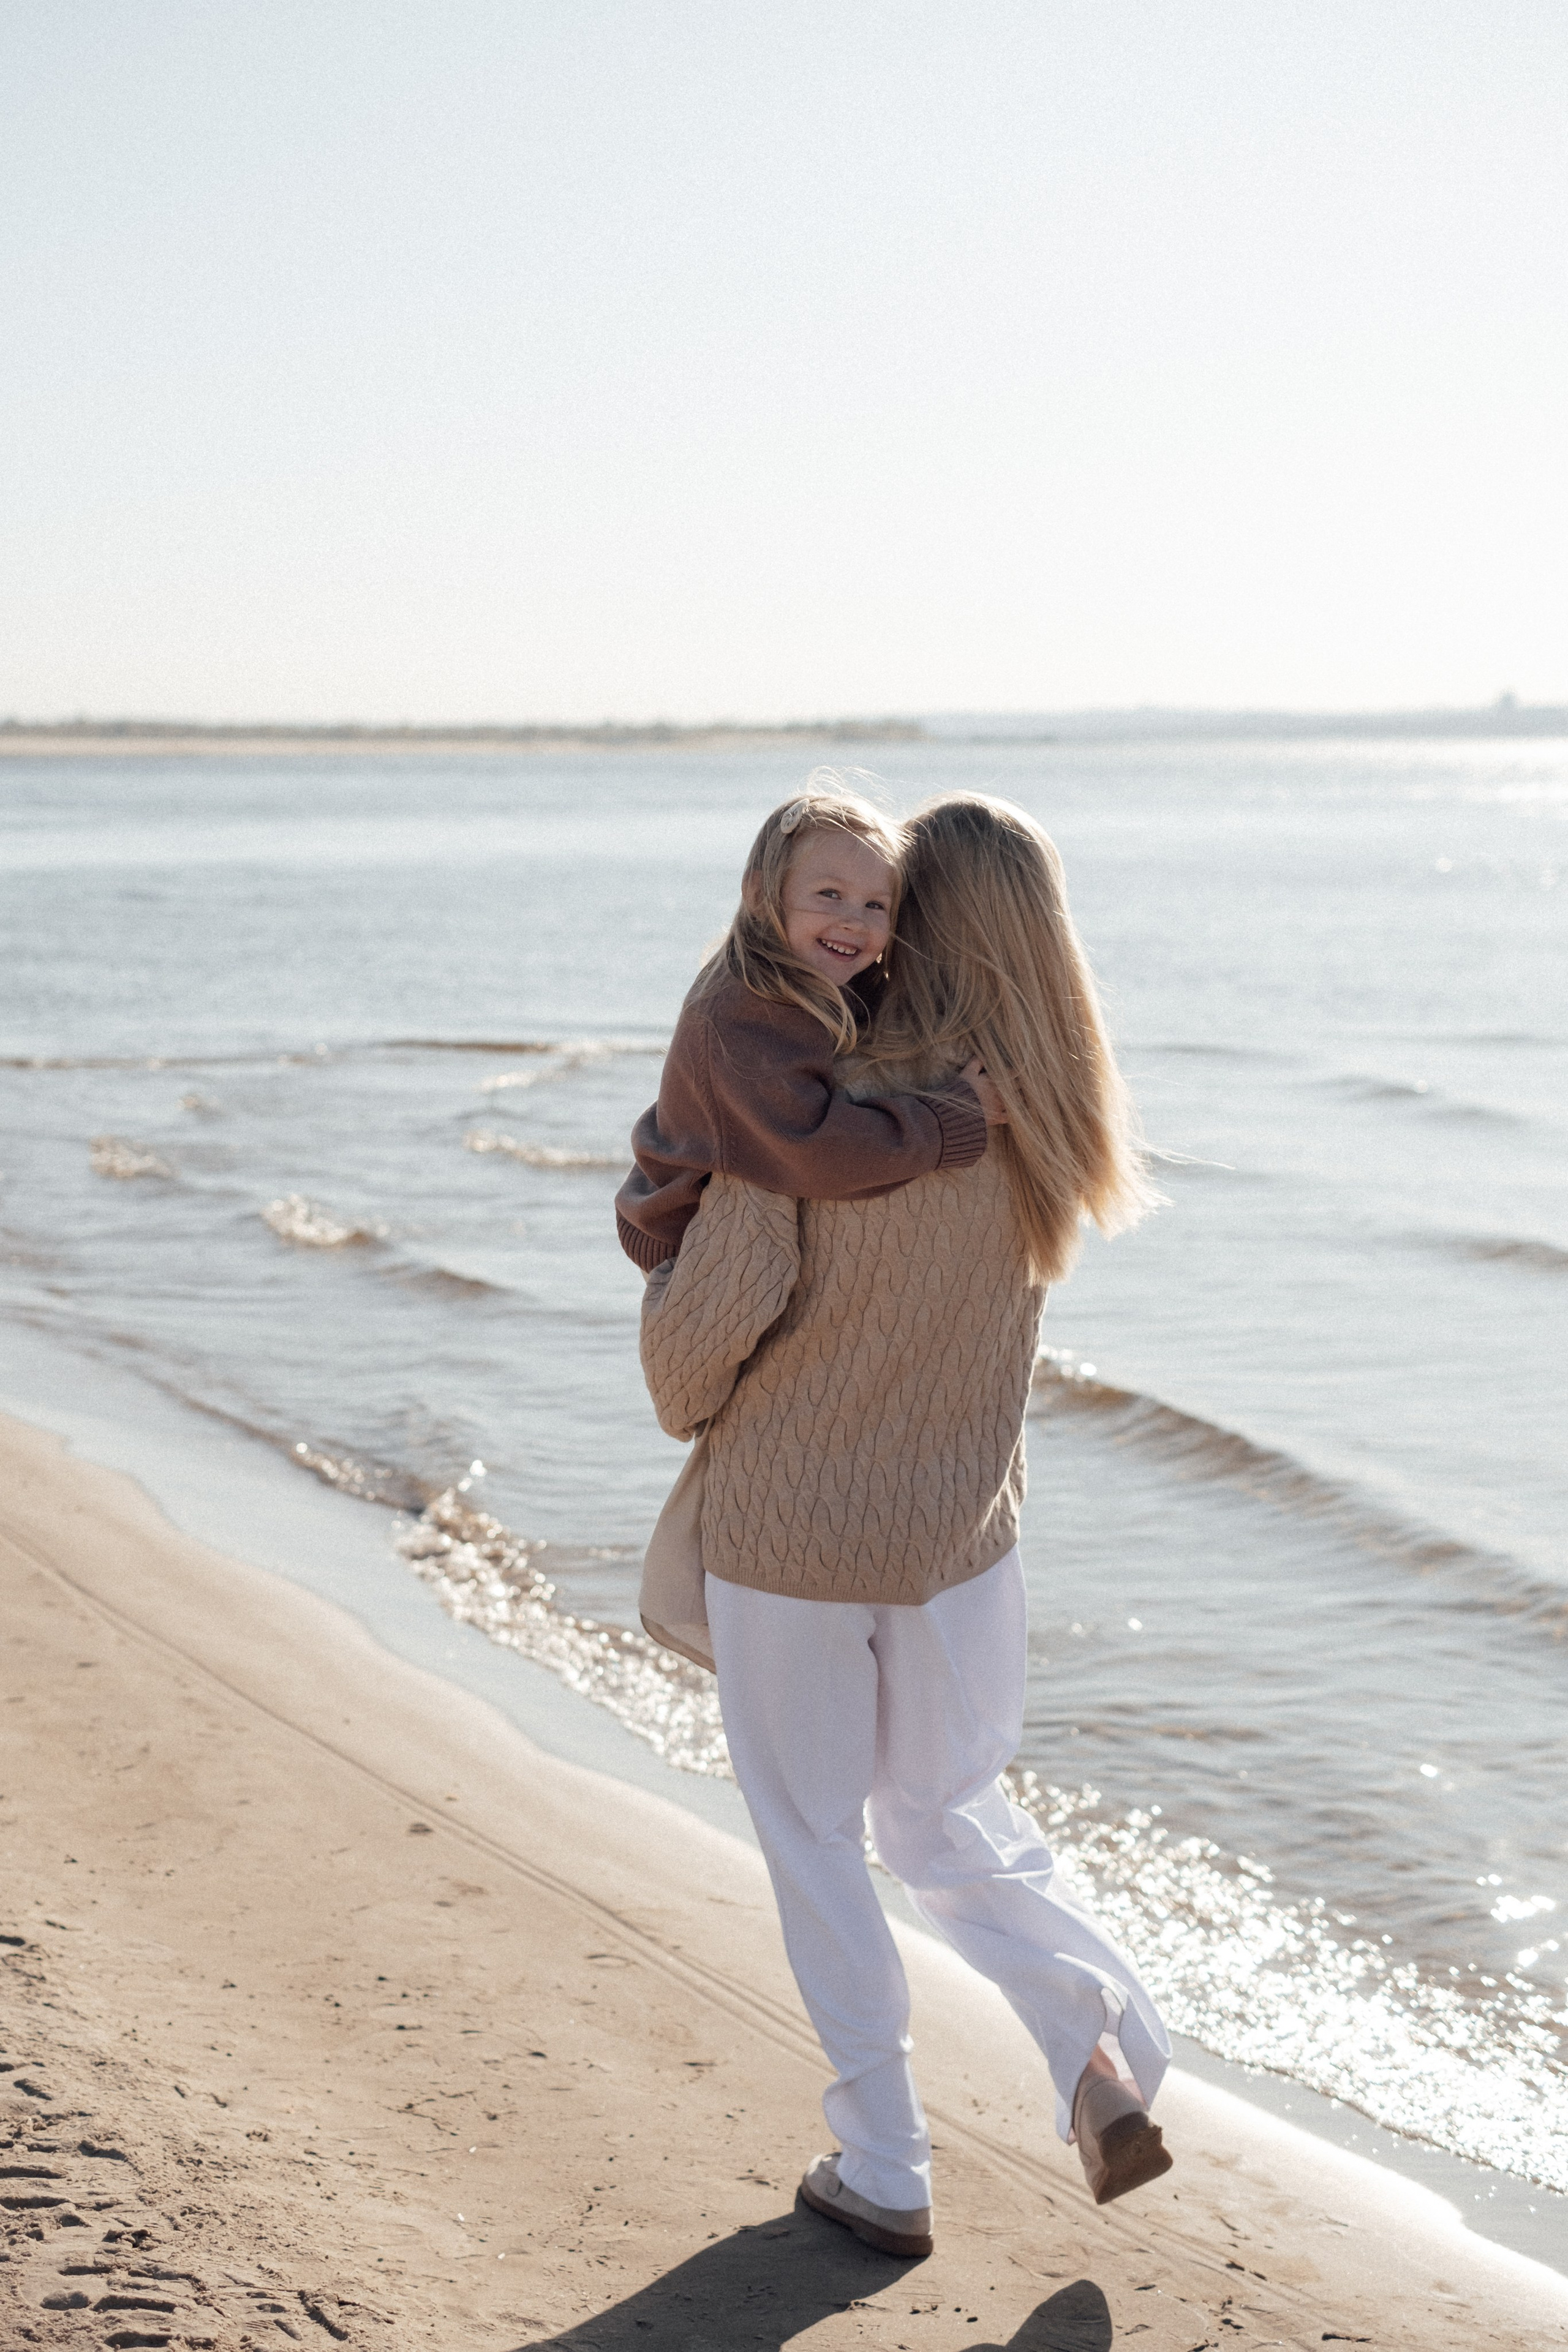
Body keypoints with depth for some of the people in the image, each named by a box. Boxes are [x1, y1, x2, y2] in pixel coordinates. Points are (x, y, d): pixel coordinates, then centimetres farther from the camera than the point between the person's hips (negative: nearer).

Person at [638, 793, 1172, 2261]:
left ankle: (884, 2174, 18)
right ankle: (1102, 2045, 3)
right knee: (948, 1814, 23)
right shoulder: (1037, 1124, -6)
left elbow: (702, 1315, -21)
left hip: (788, 1530, -4)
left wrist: (687, 1412, 2)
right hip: (958, 1530, 5)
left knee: (815, 1841, 12)